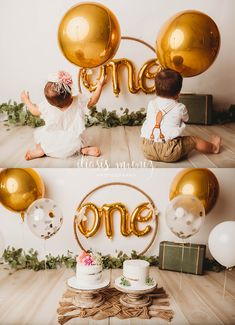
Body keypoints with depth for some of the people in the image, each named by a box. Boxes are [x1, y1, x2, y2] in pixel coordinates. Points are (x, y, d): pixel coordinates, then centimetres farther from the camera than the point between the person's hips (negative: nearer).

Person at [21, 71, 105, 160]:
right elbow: (92, 101, -3)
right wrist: (99, 86, 4)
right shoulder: (79, 101, -21)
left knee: (38, 132, 22)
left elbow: (35, 111, 0)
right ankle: (84, 149, 1)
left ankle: (41, 150, -2)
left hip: (51, 145, 0)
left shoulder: (46, 106, -19)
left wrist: (26, 100, 17)